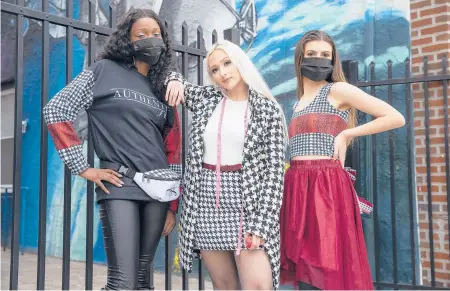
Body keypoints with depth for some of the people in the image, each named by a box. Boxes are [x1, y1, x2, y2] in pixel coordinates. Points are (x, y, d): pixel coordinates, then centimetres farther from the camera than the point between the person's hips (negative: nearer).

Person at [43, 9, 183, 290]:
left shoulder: (164, 88, 14)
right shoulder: (104, 71, 2)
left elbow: (174, 150, 13)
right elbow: (56, 111, -2)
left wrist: (173, 205, 10)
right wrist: (84, 168, -6)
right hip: (120, 186, -4)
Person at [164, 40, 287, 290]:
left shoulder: (268, 109, -1)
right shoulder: (205, 98, 8)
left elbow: (274, 168, -5)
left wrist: (260, 224, -13)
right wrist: (176, 81, 1)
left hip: (247, 203, -3)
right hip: (205, 203, 3)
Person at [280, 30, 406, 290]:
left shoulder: (338, 90, 0)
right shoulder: (300, 102, 20)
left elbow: (396, 118, -4)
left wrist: (347, 133, -4)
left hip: (326, 186, -6)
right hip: (298, 187, 7)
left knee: (325, 269, -5)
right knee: (303, 269, 8)